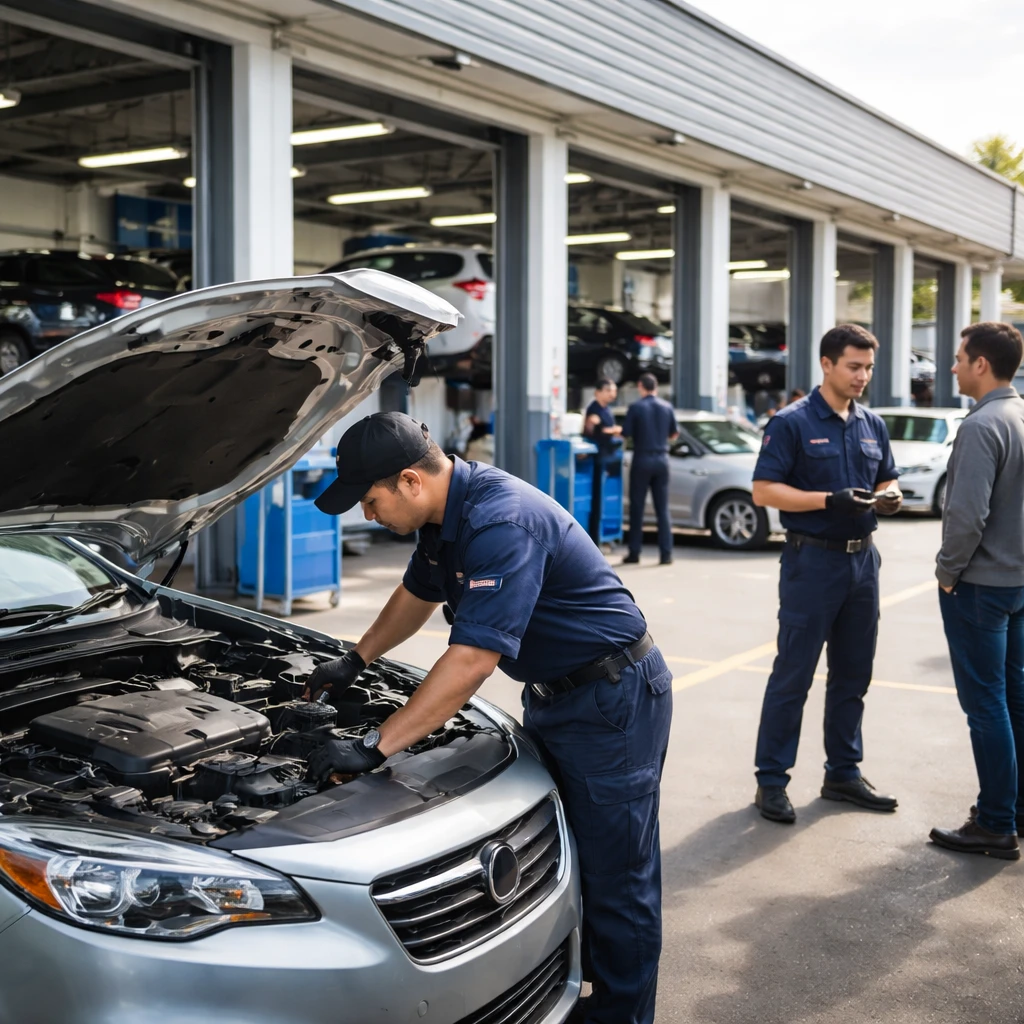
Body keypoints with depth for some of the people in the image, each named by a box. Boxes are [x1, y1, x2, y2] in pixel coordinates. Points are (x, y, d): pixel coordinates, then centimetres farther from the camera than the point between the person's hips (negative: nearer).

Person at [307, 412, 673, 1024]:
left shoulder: (501, 521, -29)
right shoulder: (445, 514, 2)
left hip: (613, 699, -10)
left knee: (615, 874, -1)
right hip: (552, 695, 10)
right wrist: (356, 661, 27)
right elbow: (419, 594, 24)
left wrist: (375, 748, -29)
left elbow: (474, 658, -33)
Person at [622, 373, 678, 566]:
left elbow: (626, 433, -8)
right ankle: (666, 553, 2)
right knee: (663, 508, 5)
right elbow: (674, 433, 11)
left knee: (637, 508, 4)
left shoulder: (636, 407, -8)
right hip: (661, 459, 3)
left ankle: (634, 553, 5)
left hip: (642, 459, -3)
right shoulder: (666, 407, 4)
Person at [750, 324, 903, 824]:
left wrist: (889, 496, -5)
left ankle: (844, 772, 25)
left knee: (852, 675, 13)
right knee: (792, 676, -2)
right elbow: (764, 489, -13)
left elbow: (888, 481, 19)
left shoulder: (872, 425, 11)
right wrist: (830, 500, -23)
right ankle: (771, 780, 6)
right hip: (813, 561, -6)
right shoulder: (792, 422, -8)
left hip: (862, 561, 7)